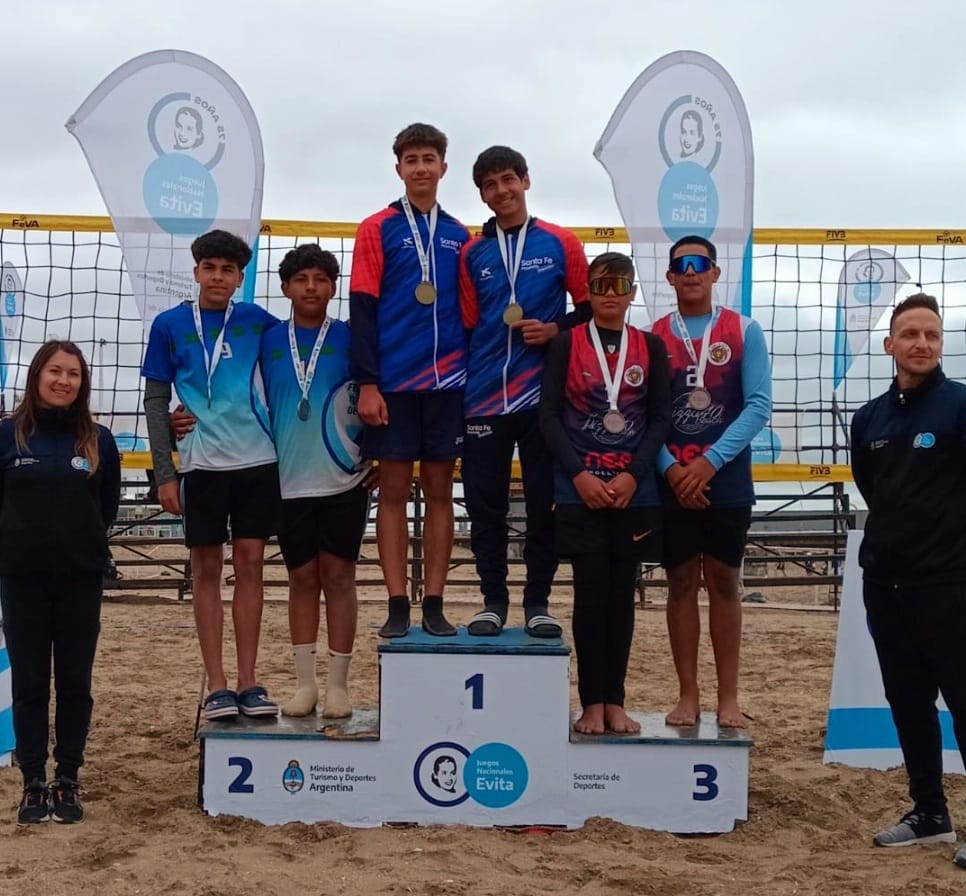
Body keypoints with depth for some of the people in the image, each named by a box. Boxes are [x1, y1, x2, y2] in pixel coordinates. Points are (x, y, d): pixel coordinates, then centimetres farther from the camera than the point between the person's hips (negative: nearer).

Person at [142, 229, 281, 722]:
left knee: (250, 565, 4)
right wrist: (164, 472, -3)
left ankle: (248, 683, 11)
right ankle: (216, 685, 11)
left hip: (258, 460, 1)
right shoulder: (169, 324, 1)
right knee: (207, 569, 4)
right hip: (202, 464, -1)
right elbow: (155, 402, 2)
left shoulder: (255, 320, 3)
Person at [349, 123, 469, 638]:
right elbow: (362, 310, -4)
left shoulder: (459, 237, 12)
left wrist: (474, 379, 10)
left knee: (439, 490, 5)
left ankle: (434, 606, 11)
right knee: (394, 490, 2)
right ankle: (397, 606, 8)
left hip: (447, 383, 3)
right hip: (392, 383, -3)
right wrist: (367, 384, -11)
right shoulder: (377, 230, 2)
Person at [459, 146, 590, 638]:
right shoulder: (472, 253, 8)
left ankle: (538, 601, 14)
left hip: (543, 395, -1)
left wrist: (556, 329, -10)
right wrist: (461, 385, 5)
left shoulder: (561, 243, 4)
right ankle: (493, 599, 14)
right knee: (485, 503, 3)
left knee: (544, 501, 3)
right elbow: (467, 326, 9)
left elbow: (591, 306, 7)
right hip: (485, 398, 1)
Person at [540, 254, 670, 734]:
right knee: (591, 592, -2)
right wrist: (579, 474, -12)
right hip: (580, 490, -2)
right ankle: (592, 702, 7)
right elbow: (549, 414, -2)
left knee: (622, 594, 5)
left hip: (634, 491, 2)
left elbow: (660, 418, 4)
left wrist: (631, 475, -9)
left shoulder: (651, 347, 7)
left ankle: (615, 701, 13)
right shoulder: (566, 344, 3)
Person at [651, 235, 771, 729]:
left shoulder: (744, 331, 1)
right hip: (671, 484, 1)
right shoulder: (653, 337, 5)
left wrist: (710, 462, -15)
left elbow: (758, 405, -7)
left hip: (727, 482, -1)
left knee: (723, 583, 5)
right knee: (681, 584, 6)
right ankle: (688, 695, 14)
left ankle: (728, 697, 12)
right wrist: (671, 469, -13)